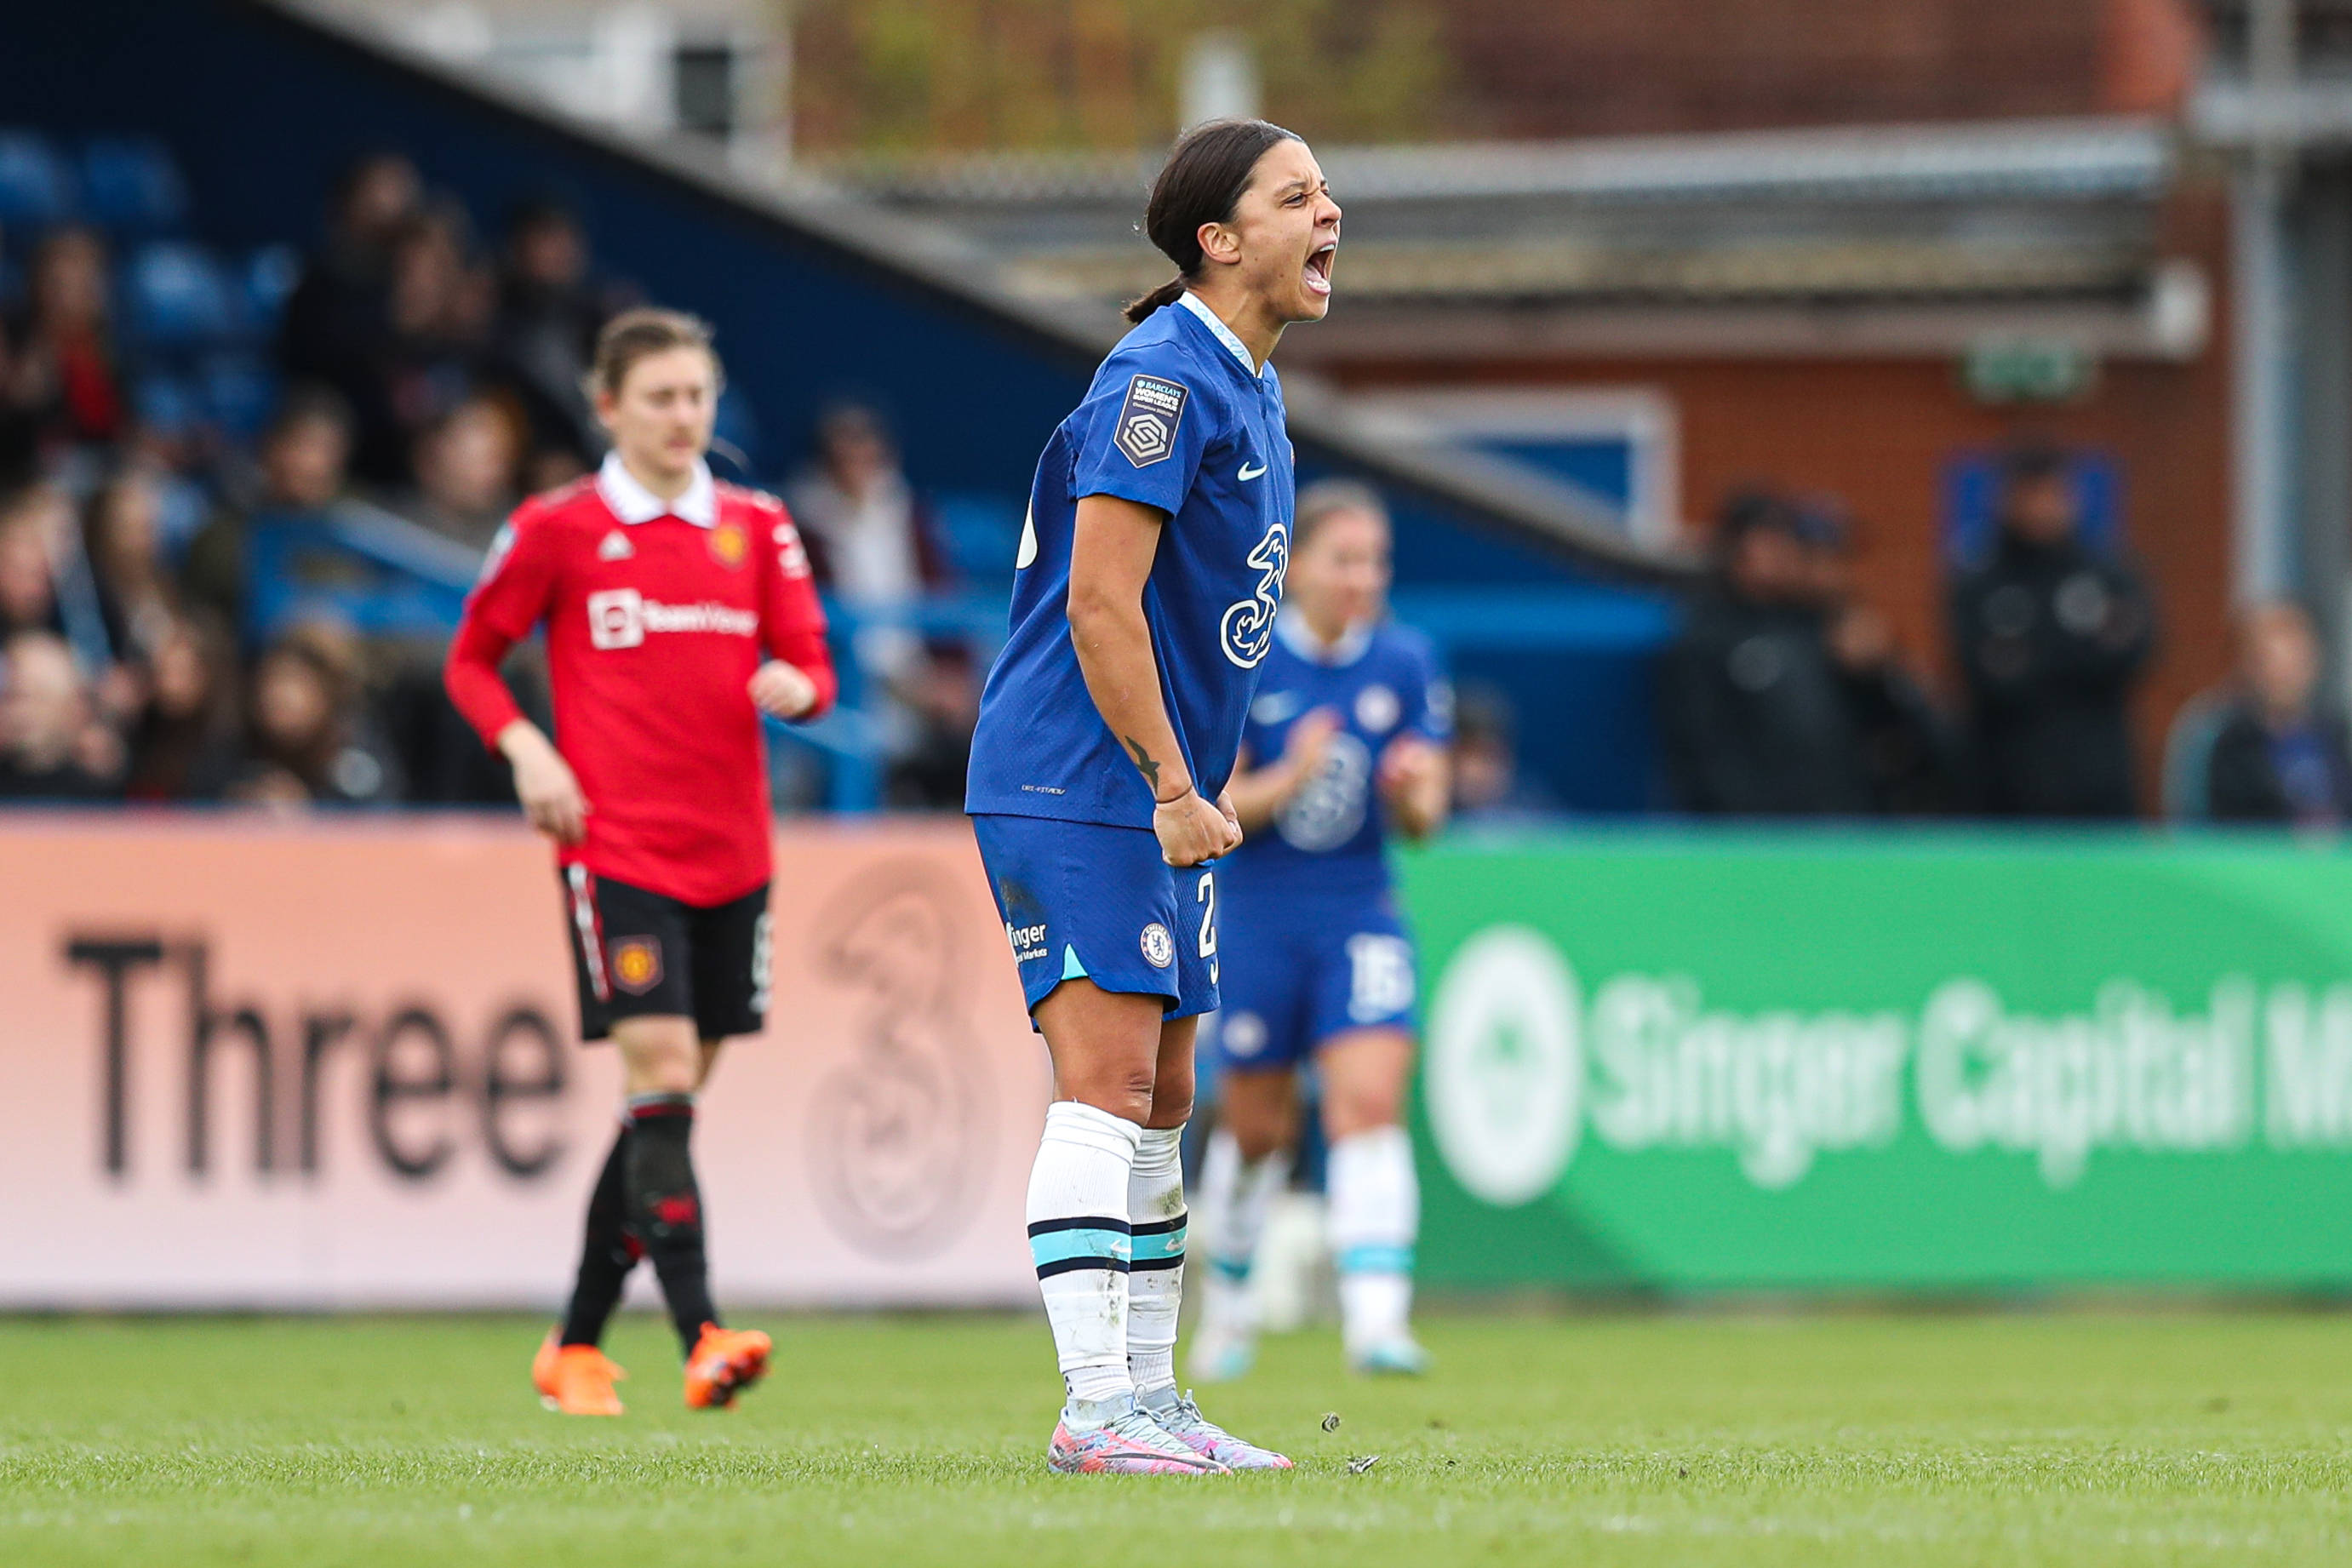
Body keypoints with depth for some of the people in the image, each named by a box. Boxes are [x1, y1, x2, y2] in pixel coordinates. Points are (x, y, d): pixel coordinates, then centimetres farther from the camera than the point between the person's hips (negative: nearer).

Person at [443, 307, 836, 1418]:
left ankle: (576, 1346, 19)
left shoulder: (757, 528, 10)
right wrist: (524, 747, -9)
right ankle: (701, 1337, -26)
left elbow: (811, 664, 9)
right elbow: (469, 661, 9)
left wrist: (796, 686, -15)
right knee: (659, 1072, -18)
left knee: (668, 1101, 8)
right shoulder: (556, 530, 0)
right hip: (615, 846, -5)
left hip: (731, 851, 5)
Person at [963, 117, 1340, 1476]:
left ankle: (1149, 1397, 16)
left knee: (1162, 1101, 11)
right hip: (1073, 787, -10)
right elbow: (1100, 606, -21)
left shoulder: (1250, 389, 16)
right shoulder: (1161, 380, -16)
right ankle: (1098, 1407, -17)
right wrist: (1175, 790, -20)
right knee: (1107, 1081, -14)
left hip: (1165, 795, 10)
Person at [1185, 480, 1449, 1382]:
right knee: (1256, 1128, 9)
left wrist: (1413, 794, -19)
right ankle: (1228, 1304, 33)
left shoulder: (1406, 663, 0)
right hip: (1260, 923, -1)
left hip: (1362, 918, 1)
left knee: (1371, 1099, -18)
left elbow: (1422, 821, 4)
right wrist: (1290, 781, -25)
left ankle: (1375, 1317, -26)